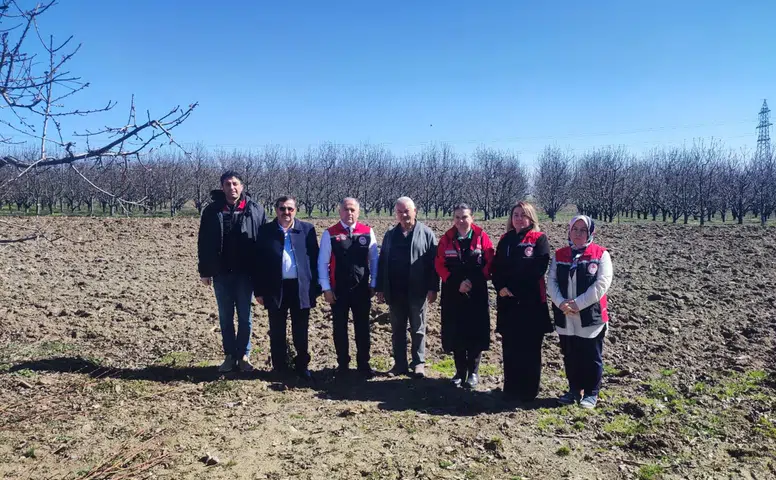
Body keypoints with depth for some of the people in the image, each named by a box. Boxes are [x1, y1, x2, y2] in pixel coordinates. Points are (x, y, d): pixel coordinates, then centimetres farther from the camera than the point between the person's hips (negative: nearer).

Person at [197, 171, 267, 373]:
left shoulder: (255, 210, -2)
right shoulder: (212, 211, 1)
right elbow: (203, 243, 4)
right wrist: (204, 271, 1)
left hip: (245, 273, -1)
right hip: (221, 273, 2)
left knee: (245, 317, 8)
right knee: (225, 317, 11)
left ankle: (244, 355, 20)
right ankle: (230, 355, 23)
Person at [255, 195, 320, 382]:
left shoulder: (307, 229, 2)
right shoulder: (266, 231, 1)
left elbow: (314, 259, 2)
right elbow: (260, 262, 2)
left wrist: (315, 287, -2)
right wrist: (259, 290, -1)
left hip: (301, 287, 0)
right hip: (276, 288, 0)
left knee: (301, 332, 9)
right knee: (277, 332, 11)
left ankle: (302, 366, 24)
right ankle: (279, 368, 24)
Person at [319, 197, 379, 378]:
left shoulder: (368, 232, -1)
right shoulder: (330, 234, -4)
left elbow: (374, 260, 4)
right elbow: (322, 262, -3)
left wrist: (373, 284, 2)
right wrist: (326, 288, -6)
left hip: (362, 289, 1)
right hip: (338, 290, -1)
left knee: (363, 328, 10)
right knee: (340, 328, 11)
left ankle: (363, 363, 24)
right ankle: (343, 364, 25)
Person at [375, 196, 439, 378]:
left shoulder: (426, 233, -2)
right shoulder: (390, 234, 9)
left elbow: (433, 262, -6)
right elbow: (382, 262, 9)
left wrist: (433, 288, -11)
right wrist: (380, 288, 5)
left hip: (417, 292, -3)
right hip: (395, 292, 4)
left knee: (418, 330, 9)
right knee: (397, 330, 11)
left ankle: (418, 363, 20)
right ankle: (400, 364, 22)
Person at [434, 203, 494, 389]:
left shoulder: (481, 236, -2)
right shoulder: (446, 238, 2)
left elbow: (489, 263, -4)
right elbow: (440, 265, 1)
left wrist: (474, 282, -15)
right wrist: (456, 283, -11)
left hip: (477, 294, -2)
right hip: (453, 294, 2)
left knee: (476, 333, 2)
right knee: (455, 334, 6)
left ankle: (473, 372, 17)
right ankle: (460, 371, 21)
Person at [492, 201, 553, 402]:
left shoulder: (539, 239, -2)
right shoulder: (505, 240, 13)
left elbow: (537, 269, -12)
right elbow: (496, 267, 9)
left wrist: (514, 288, -15)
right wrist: (500, 287, -10)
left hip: (531, 301, -4)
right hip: (507, 301, 4)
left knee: (529, 347, 3)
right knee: (509, 346, 9)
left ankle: (528, 390, 15)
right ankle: (511, 388, 21)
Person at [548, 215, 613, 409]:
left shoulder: (600, 254, -4)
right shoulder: (559, 255, 8)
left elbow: (601, 284, -14)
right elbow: (552, 281, 1)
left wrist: (578, 303, -18)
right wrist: (561, 303, -16)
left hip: (591, 317, -4)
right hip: (565, 318, 4)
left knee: (591, 358, 7)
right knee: (570, 356, 15)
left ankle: (591, 393, 23)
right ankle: (574, 389, 31)